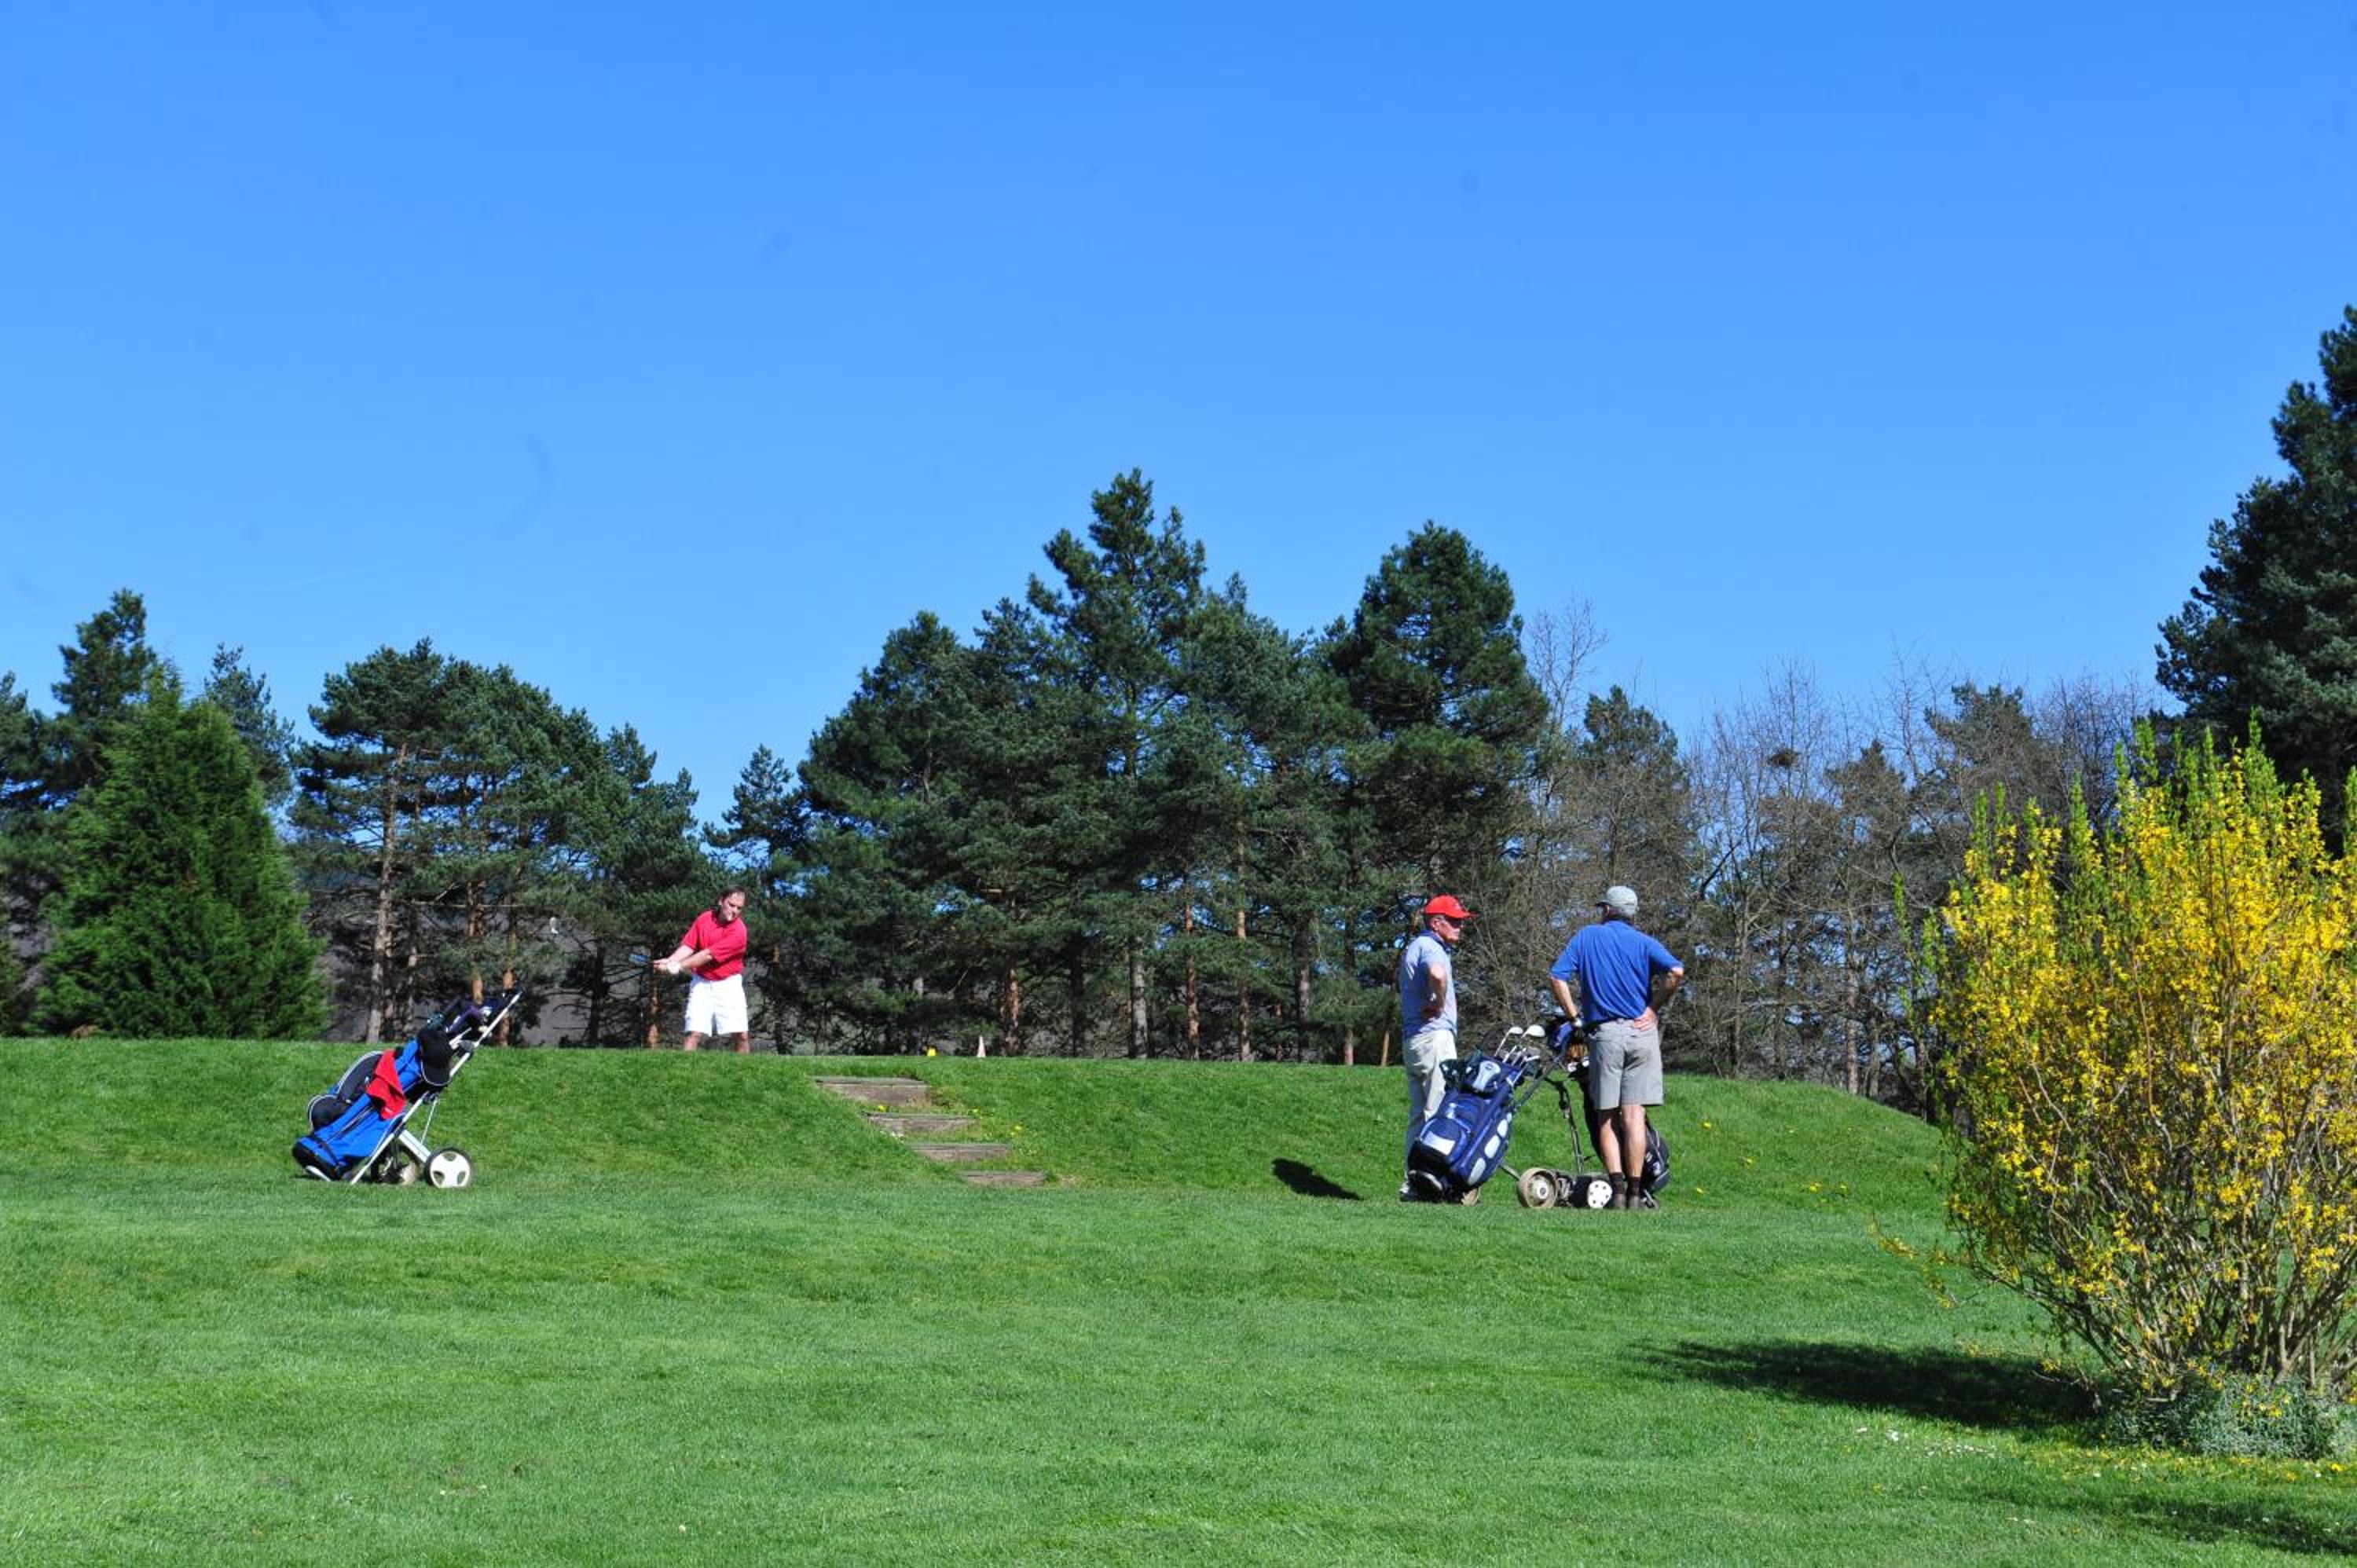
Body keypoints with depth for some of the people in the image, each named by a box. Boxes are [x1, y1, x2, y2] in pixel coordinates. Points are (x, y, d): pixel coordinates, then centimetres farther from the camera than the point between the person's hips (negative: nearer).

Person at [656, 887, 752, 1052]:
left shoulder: (738, 931, -16)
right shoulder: (704, 919, -1)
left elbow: (708, 955, -20)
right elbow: (688, 946, -2)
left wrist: (679, 966, -23)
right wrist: (670, 961, -20)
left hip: (728, 984, -2)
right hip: (702, 983, 2)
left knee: (742, 1035, -6)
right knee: (694, 1033, -9)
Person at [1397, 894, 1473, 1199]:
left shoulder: (1412, 947, 22)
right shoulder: (1430, 947, -11)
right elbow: (1437, 974, -33)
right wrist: (1439, 1005, -18)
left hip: (1412, 1037, 10)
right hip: (1434, 1035, -10)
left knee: (1420, 1113, 11)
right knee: (1439, 1110, -10)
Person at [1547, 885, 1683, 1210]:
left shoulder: (1586, 936, 9)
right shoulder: (1643, 942, 7)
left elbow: (1557, 978, -2)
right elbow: (1677, 972, -10)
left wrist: (1575, 1017, 5)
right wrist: (1656, 1008, 1)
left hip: (1604, 1033, 0)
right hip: (1642, 1033, 0)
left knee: (1607, 1117, 5)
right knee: (1634, 1115, -2)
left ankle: (1617, 1188, -8)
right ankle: (1636, 1193, -6)